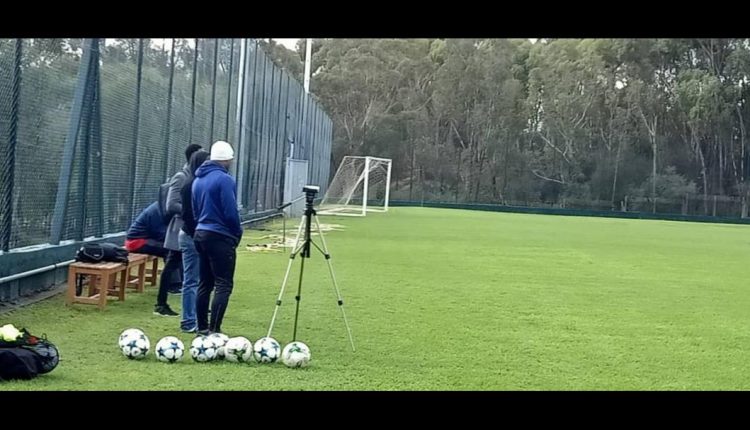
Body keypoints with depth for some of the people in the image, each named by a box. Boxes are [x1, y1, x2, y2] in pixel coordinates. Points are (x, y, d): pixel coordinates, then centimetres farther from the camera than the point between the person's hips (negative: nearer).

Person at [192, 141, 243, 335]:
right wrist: (238, 233, -1)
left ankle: (202, 328, 17)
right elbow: (231, 213, -16)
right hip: (220, 237, -8)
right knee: (224, 284, -6)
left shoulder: (198, 179, 12)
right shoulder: (225, 180, -14)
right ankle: (214, 330, -12)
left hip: (200, 234, 9)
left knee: (205, 283, 13)